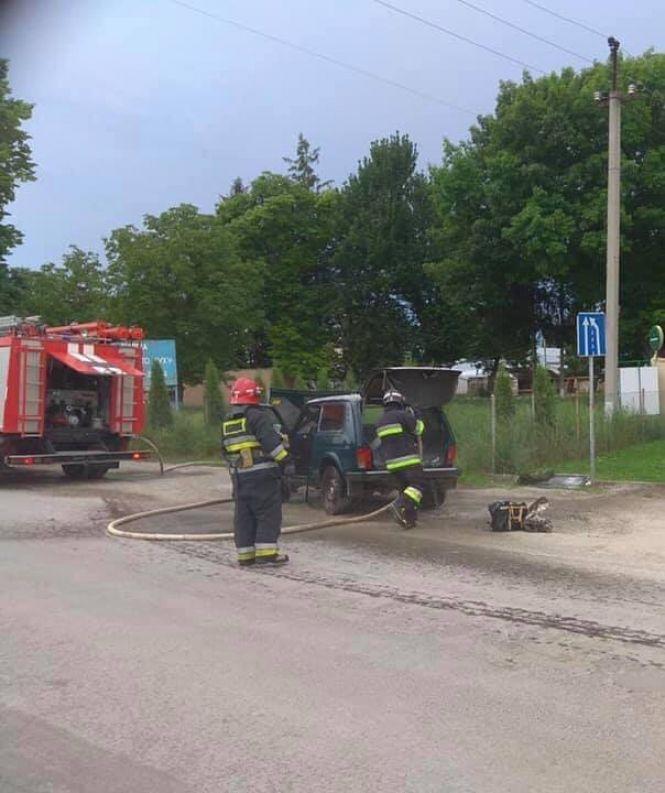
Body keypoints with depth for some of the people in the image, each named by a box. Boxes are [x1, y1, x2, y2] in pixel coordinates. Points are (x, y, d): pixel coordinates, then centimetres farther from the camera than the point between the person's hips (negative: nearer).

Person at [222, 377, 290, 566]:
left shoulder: (227, 423, 16)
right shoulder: (257, 416, -10)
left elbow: (226, 451, 20)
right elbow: (270, 439, -22)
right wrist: (283, 457, -18)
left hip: (239, 476, 7)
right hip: (262, 474, -7)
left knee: (243, 516, 11)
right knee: (269, 514, -2)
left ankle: (245, 554, 13)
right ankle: (266, 552, -6)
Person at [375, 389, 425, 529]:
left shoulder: (380, 422, 14)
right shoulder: (402, 416, -10)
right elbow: (419, 428, -1)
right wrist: (413, 416, 16)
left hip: (393, 462, 8)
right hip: (408, 460, -8)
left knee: (406, 488, 14)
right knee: (418, 485, -7)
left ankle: (410, 519, 9)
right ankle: (400, 505, -27)